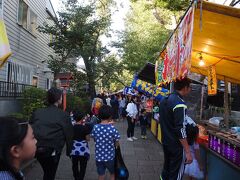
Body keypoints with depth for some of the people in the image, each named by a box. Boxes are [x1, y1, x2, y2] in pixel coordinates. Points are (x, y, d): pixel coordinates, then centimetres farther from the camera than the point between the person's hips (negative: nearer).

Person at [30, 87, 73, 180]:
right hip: (52, 151, -5)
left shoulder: (37, 113, 3)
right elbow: (69, 135, -5)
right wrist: (68, 151, 10)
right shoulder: (64, 115, -9)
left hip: (37, 149, 5)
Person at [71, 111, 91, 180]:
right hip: (83, 150, -4)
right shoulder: (85, 127, -13)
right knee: (82, 167, 8)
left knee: (75, 166, 19)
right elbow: (88, 139, -8)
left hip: (74, 149, 4)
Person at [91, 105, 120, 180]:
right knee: (112, 174, 23)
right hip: (110, 157, -2)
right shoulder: (113, 129, -18)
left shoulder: (95, 128, -10)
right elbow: (117, 144, -9)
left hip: (99, 157, 2)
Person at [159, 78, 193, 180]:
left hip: (165, 142, 8)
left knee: (166, 169, 21)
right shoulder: (179, 104, -22)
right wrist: (188, 152, -21)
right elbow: (180, 130, -25)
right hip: (176, 145, -8)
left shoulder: (164, 100, 5)